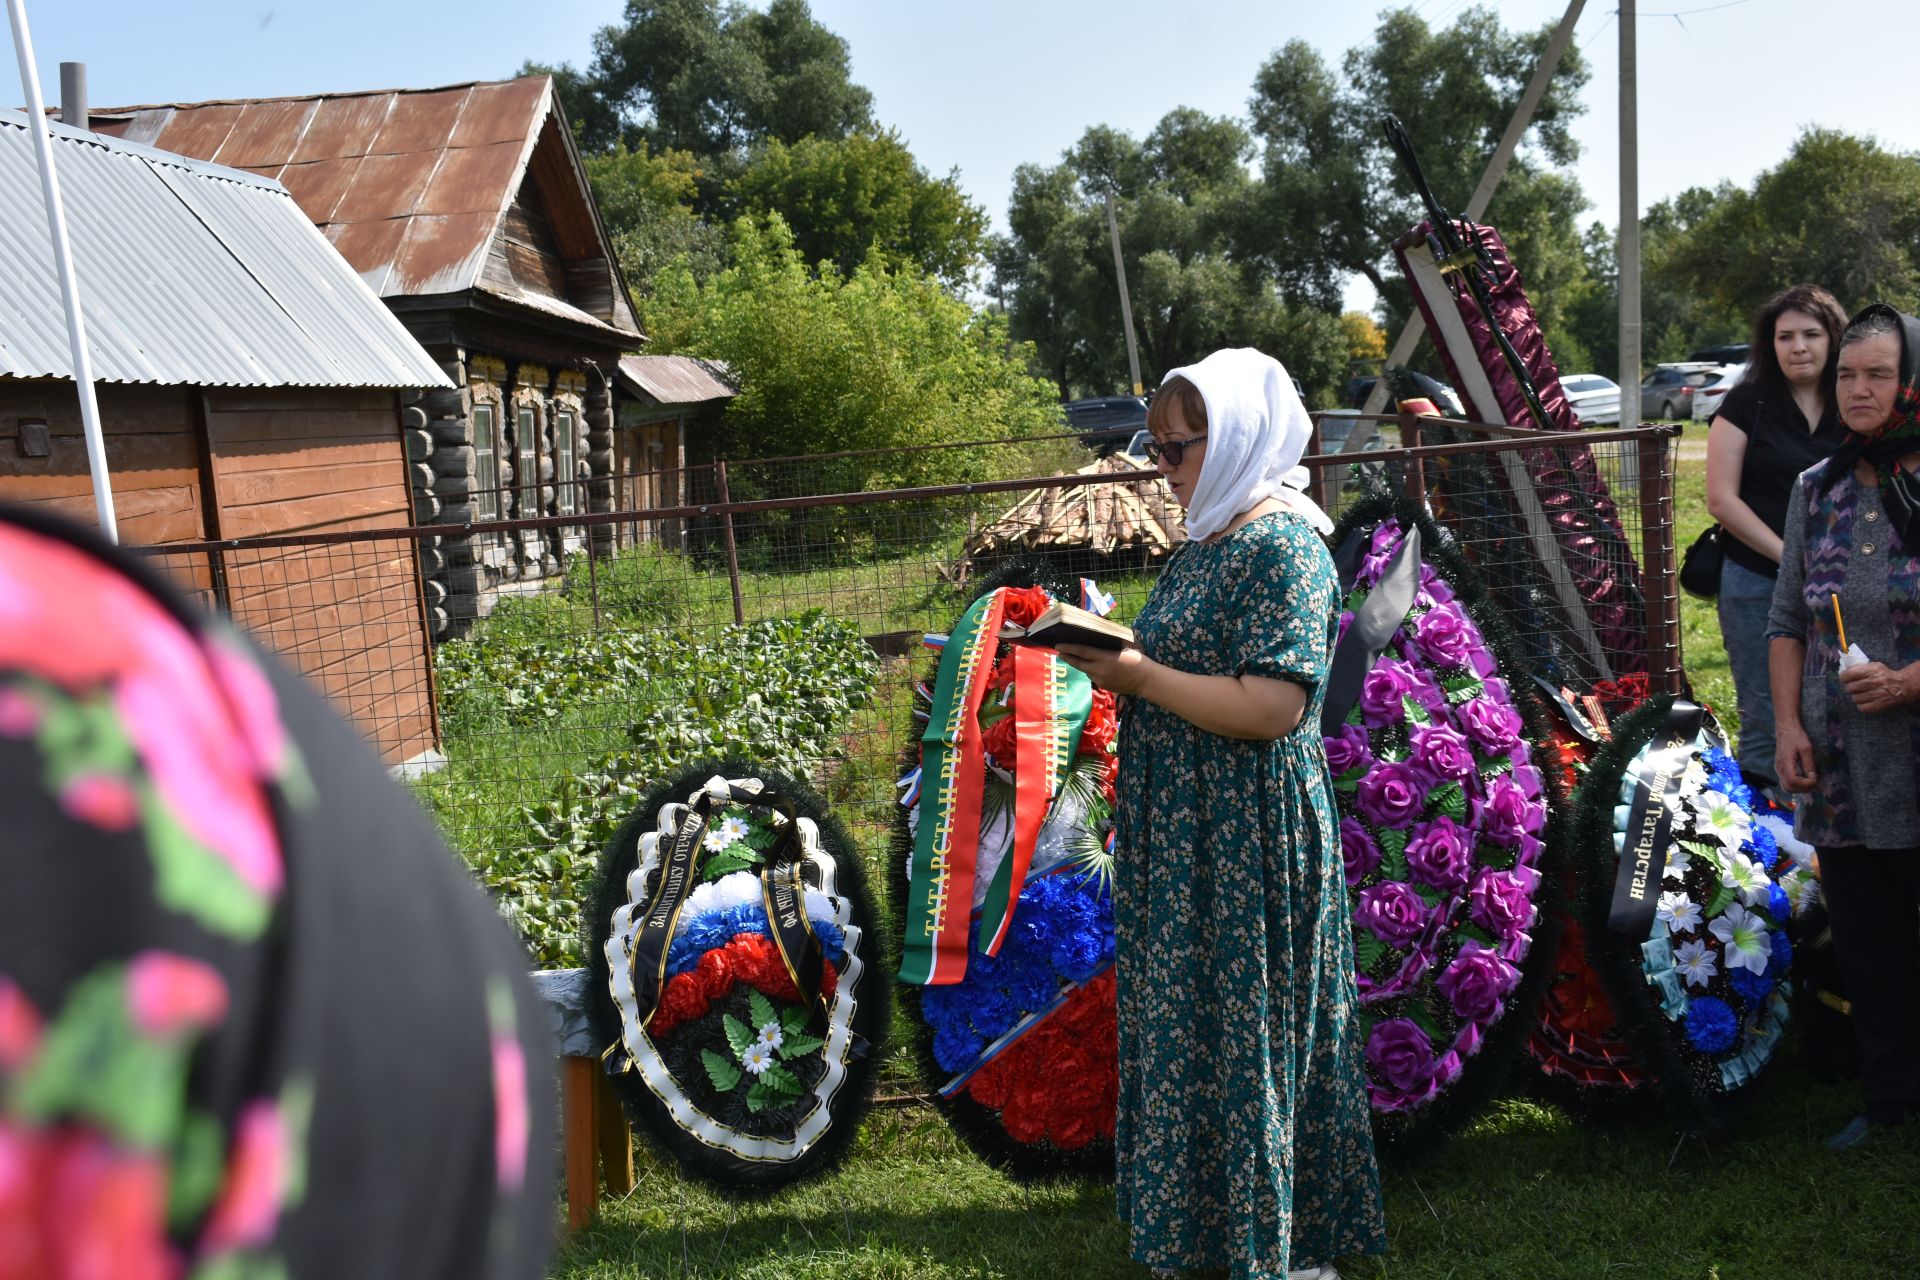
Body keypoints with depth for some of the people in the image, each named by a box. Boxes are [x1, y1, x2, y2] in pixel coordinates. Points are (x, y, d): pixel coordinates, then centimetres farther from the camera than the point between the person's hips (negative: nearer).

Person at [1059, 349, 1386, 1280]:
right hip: (1184, 835, 9)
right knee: (1186, 1021, 17)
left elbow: (1271, 705, -25)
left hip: (1247, 841, -9)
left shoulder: (1281, 549, -16)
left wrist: (1139, 675, -19)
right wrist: (1115, 653, 3)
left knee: (1247, 1032, 3)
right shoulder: (1210, 540, 12)